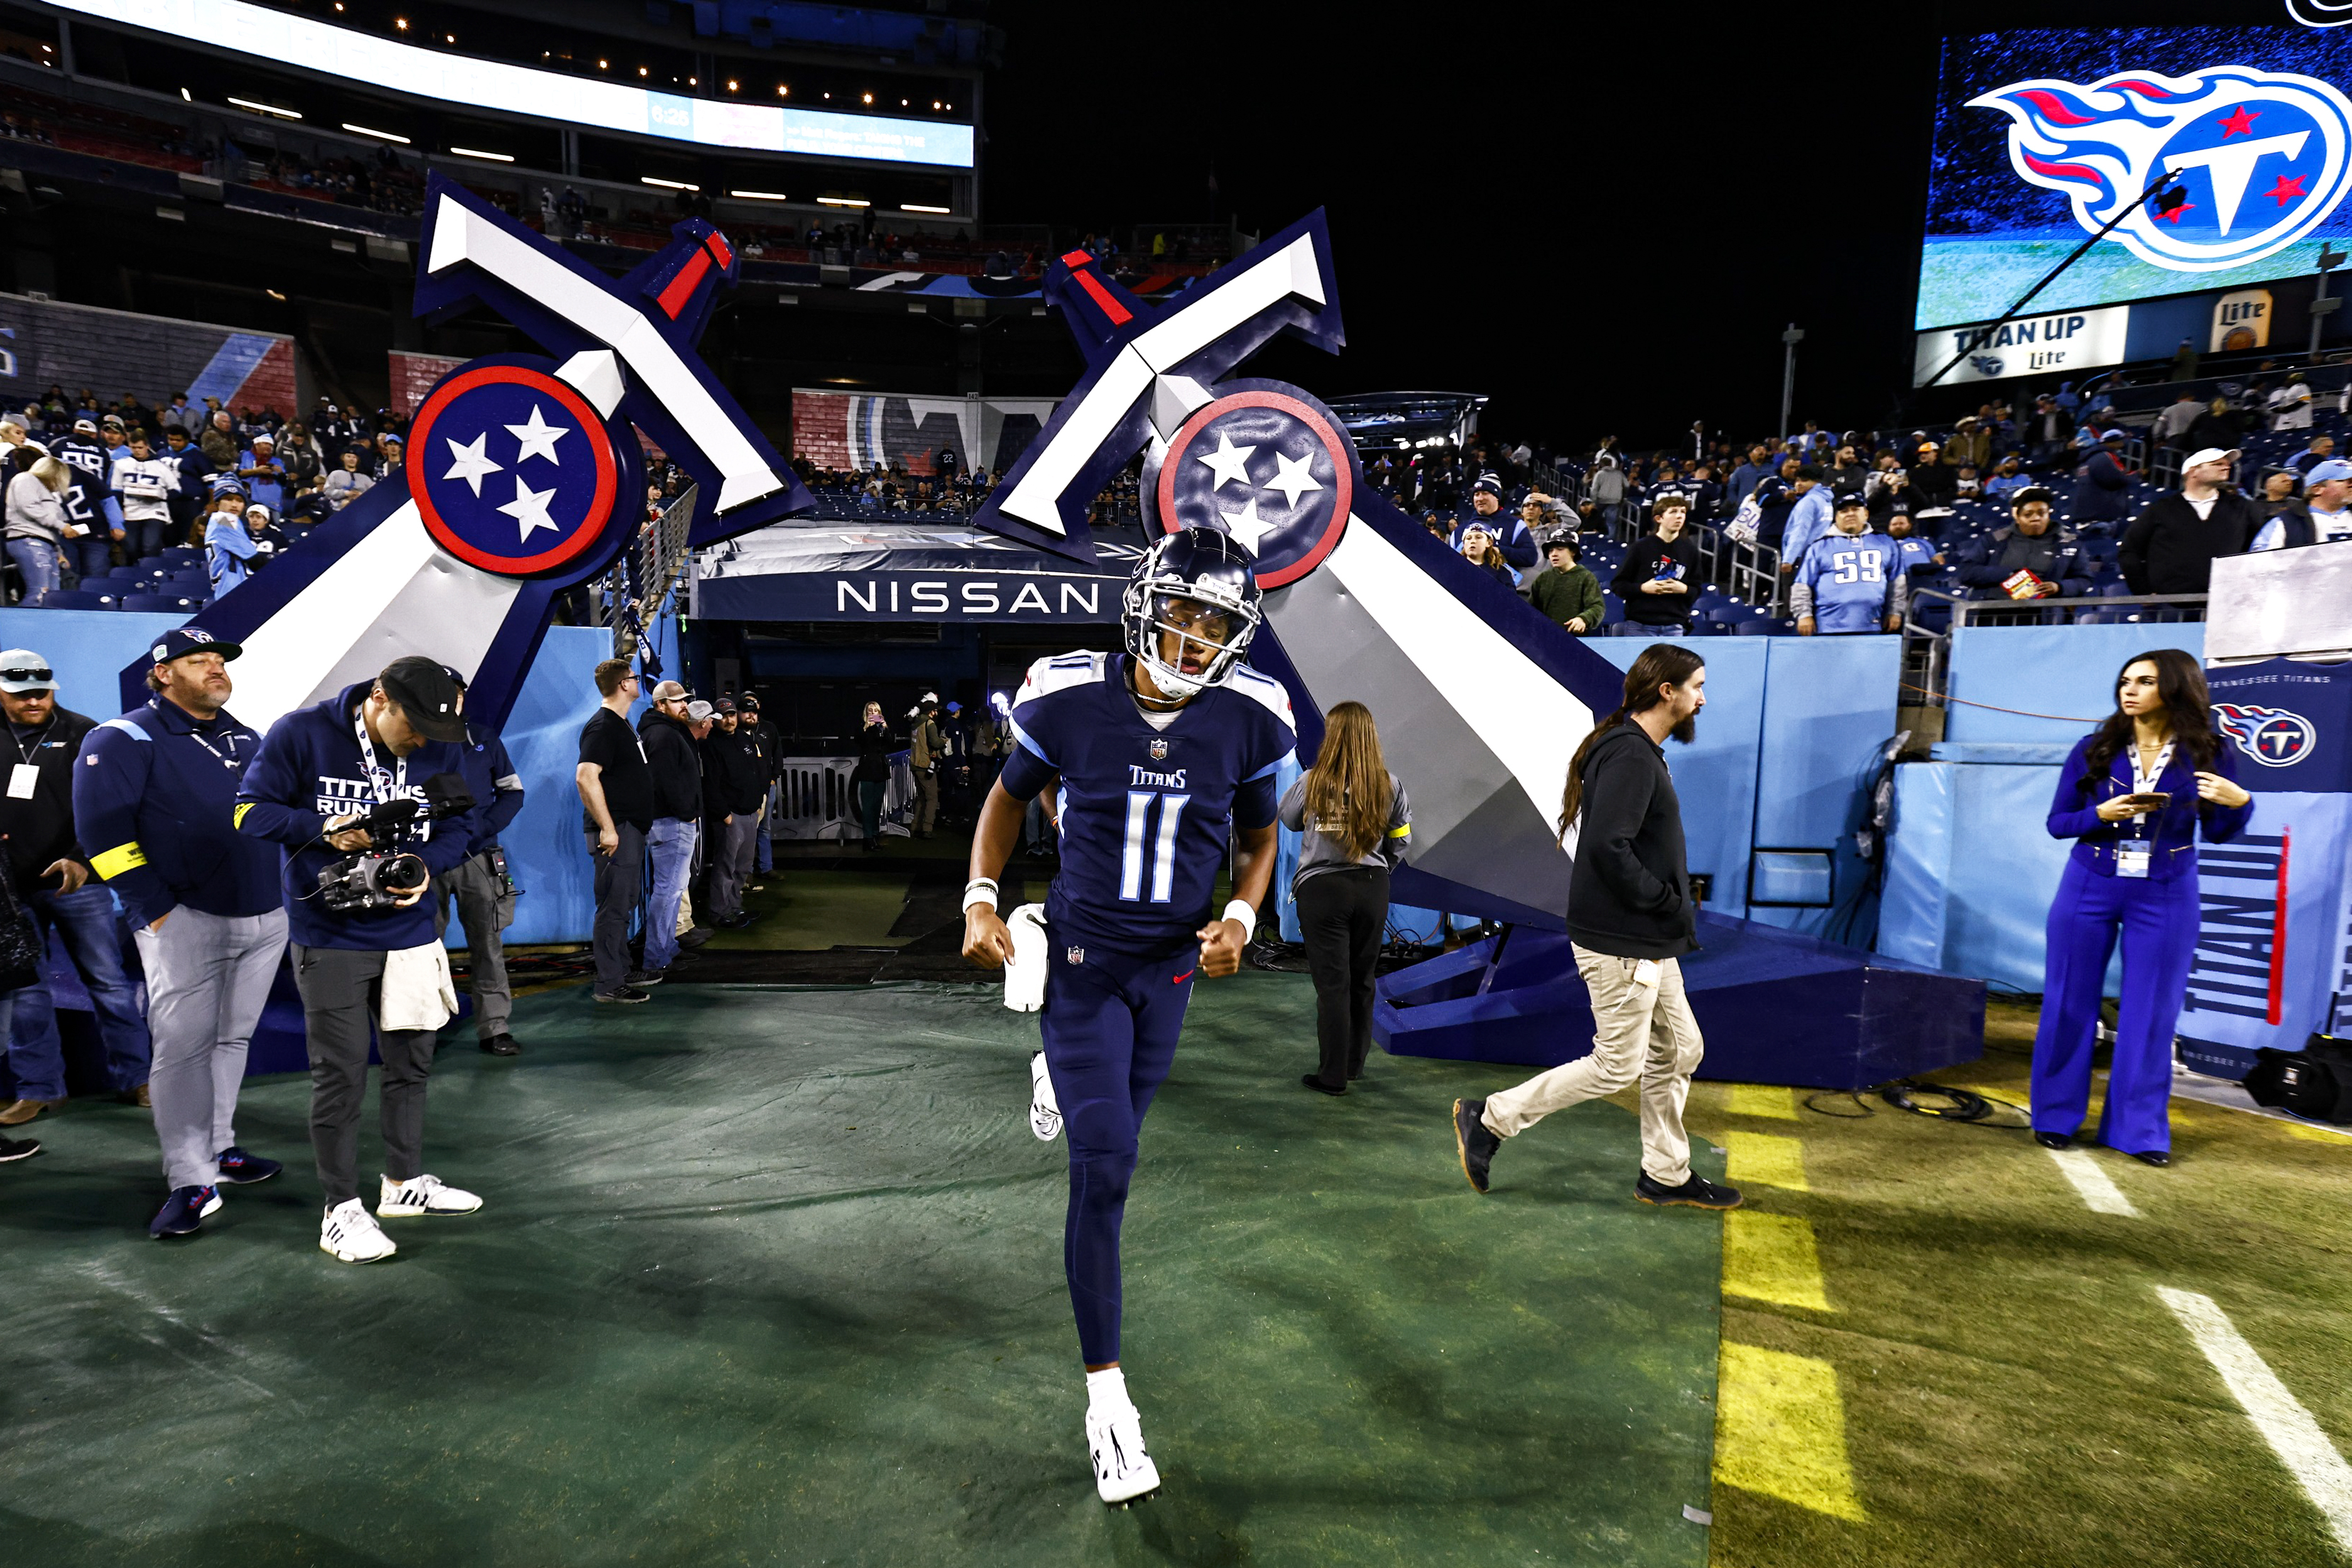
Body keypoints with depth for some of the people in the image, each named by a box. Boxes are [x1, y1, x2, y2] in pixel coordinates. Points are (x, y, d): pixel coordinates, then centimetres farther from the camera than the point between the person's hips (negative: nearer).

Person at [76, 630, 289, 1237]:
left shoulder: (246, 740, 17)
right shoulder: (126, 739, -3)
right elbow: (101, 828, -10)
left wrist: (283, 893, 16)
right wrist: (156, 908, -13)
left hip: (265, 918, 6)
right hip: (185, 921, -6)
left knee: (232, 1039, 13)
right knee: (184, 1046, -6)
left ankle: (217, 1148, 25)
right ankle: (192, 1182, -1)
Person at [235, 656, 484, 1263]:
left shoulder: (441, 749, -1)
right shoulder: (301, 734, -12)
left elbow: (454, 828, 5)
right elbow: (251, 811, -7)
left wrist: (425, 867, -15)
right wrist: (325, 828, -23)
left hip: (409, 932, 5)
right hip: (329, 940, -5)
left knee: (411, 1060, 16)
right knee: (340, 1074, -1)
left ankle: (404, 1181, 34)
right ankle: (341, 1211, 14)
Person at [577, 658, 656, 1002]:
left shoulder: (621, 725, 17)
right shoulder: (602, 726, -15)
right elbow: (586, 777, -25)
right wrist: (607, 828, -26)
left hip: (631, 829, 10)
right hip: (615, 831, -10)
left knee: (624, 905, 18)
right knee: (614, 908, -6)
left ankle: (623, 970, 28)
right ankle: (609, 985, -1)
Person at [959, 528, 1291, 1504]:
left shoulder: (1249, 718, -12)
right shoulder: (1071, 699, -17)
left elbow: (1257, 836, 5)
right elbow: (1009, 798, 1)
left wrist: (1241, 919, -12)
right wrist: (981, 899, -11)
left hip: (1175, 959, 3)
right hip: (1084, 956, -3)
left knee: (1115, 1128, 23)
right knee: (1104, 1172, -8)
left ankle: (1059, 1075, 62)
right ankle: (1106, 1396, 8)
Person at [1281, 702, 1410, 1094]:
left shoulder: (1311, 783, -11)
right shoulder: (1388, 785, -4)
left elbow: (1288, 820, 7)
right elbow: (1401, 841, 6)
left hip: (1321, 889, -3)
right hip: (1372, 888, 3)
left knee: (1332, 984, 4)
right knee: (1362, 980, 16)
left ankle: (1333, 1076, 10)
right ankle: (1355, 1065, 29)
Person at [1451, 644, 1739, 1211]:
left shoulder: (1642, 752, 14)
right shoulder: (1630, 755, -19)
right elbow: (1609, 847, -29)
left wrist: (1677, 906, 6)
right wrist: (1671, 904, -18)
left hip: (1648, 941, 10)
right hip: (1621, 943, -10)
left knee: (1678, 1051, 16)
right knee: (1617, 1066, -1)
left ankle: (1666, 1174, 29)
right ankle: (1490, 1119, 8)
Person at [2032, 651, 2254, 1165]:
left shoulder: (2211, 754, -1)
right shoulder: (2094, 750, -2)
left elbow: (2217, 834, 6)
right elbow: (2056, 822, 0)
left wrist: (2239, 803, -14)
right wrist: (2101, 815, -18)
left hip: (2166, 898, 0)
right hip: (2089, 889, 0)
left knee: (2151, 1013, 4)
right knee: (2070, 1004, 6)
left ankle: (2140, 1130, 15)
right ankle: (2055, 1117, 18)